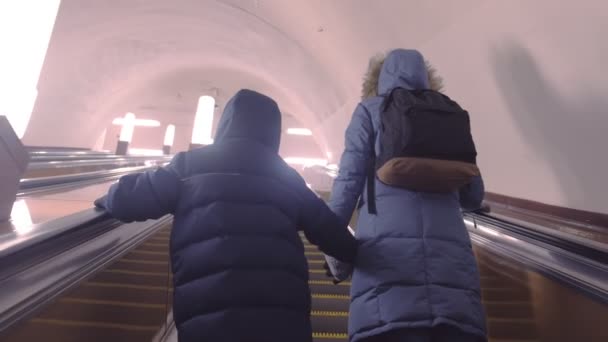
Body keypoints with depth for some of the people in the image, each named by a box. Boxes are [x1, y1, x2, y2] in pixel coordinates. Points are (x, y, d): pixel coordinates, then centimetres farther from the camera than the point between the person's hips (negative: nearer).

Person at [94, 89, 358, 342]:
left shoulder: (189, 166, 6)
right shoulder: (287, 179, 12)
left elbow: (128, 198, 8)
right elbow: (330, 231, 16)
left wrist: (108, 200, 31)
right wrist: (353, 250, 35)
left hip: (207, 318, -1)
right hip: (284, 319, 2)